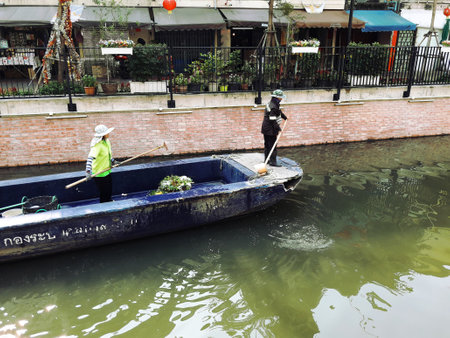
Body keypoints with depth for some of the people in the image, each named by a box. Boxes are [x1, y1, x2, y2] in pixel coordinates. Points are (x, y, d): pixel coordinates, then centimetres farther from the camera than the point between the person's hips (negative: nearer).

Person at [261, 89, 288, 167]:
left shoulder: (271, 103, 11)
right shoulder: (273, 107, -22)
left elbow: (279, 111, 28)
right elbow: (273, 120, -26)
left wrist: (284, 117, 41)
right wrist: (278, 128, -25)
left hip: (266, 128, 11)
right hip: (270, 129, -11)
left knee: (267, 144, 17)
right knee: (272, 145, -7)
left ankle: (266, 160, 27)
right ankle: (272, 161, -4)